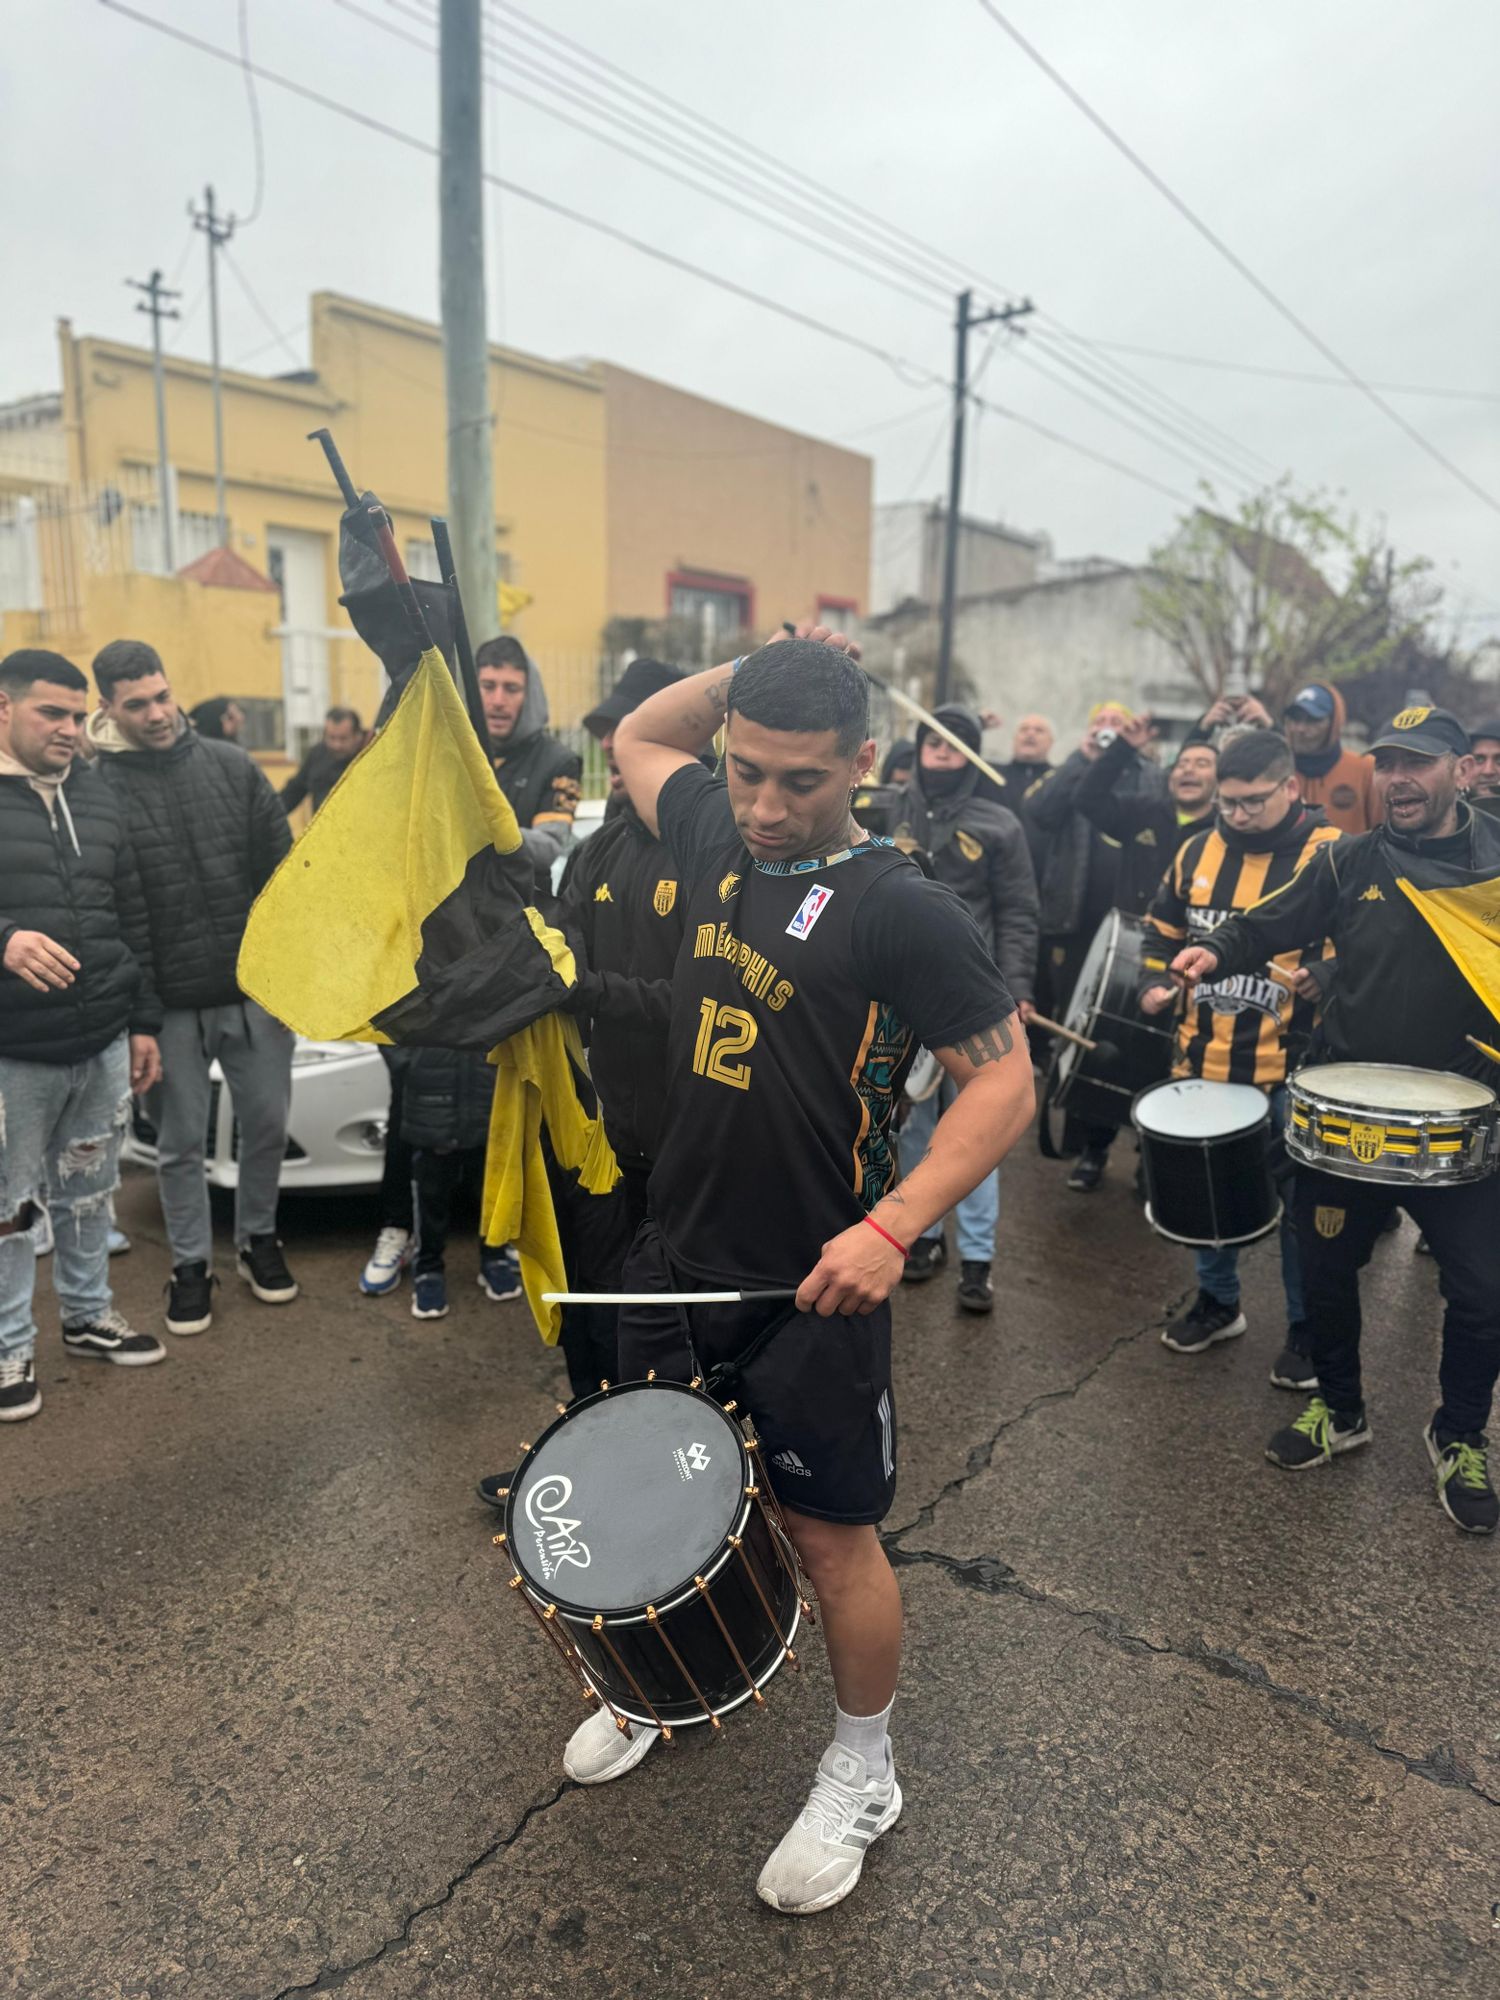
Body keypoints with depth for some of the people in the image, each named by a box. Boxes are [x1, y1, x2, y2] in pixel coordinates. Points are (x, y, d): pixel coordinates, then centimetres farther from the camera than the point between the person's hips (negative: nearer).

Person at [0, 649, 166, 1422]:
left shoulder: (97, 798, 11)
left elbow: (132, 919, 14)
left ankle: (88, 1314, 34)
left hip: (103, 1043, 5)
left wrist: (144, 1022, 12)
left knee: (90, 1192, 17)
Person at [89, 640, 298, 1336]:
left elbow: (281, 870, 4)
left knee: (267, 1126, 12)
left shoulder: (231, 765, 1)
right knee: (180, 1144, 10)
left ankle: (257, 1238, 34)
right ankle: (191, 1264, 28)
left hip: (256, 991, 2)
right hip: (168, 1006, -2)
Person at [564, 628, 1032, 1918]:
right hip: (680, 1254, 7)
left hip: (813, 1286, -6)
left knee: (831, 1533, 10)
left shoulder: (900, 908, -17)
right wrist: (755, 670, 5)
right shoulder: (718, 837, 3)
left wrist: (893, 1225, -27)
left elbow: (1006, 1083, -15)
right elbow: (637, 735, 21)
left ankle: (862, 1775, 36)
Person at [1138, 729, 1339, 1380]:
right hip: (1205, 1059, 5)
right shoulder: (1199, 850, 8)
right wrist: (1156, 983, 2)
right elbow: (1164, 927, 18)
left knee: (1300, 1203, 7)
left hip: (1291, 1068, -4)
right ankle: (1217, 1302, 37)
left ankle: (1307, 1330, 25)